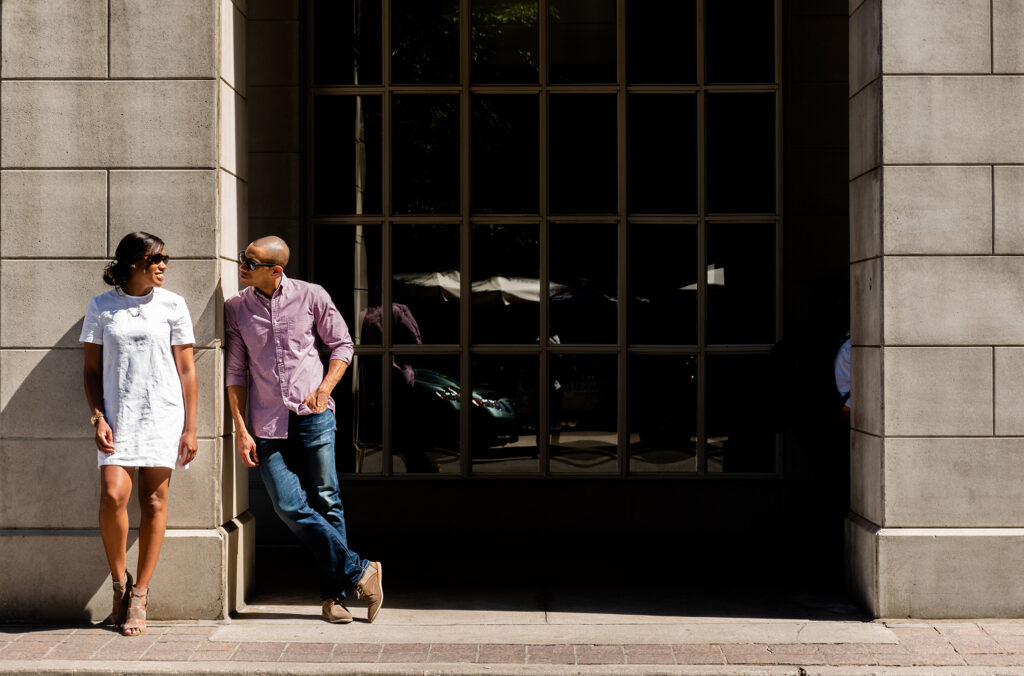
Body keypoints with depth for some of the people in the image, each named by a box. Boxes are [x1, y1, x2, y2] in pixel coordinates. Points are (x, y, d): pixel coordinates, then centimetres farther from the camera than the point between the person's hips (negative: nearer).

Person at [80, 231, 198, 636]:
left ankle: (139, 597, 8)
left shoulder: (172, 305, 5)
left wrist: (190, 428, 1)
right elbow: (92, 370, 9)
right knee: (113, 496, -15)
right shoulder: (101, 307, 6)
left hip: (163, 414, 0)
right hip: (118, 416, 0)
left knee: (154, 501, -1)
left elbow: (186, 371, 5)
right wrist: (98, 417, -4)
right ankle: (120, 582, 7)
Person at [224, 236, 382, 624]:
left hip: (313, 417, -1)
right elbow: (236, 371, 6)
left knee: (326, 503, 1)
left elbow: (342, 345, 9)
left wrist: (325, 389, -6)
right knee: (290, 506, -10)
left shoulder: (311, 297, 0)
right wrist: (241, 430, 1)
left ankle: (333, 594, 11)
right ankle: (359, 571, 0)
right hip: (269, 425, 1)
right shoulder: (235, 309, 5)